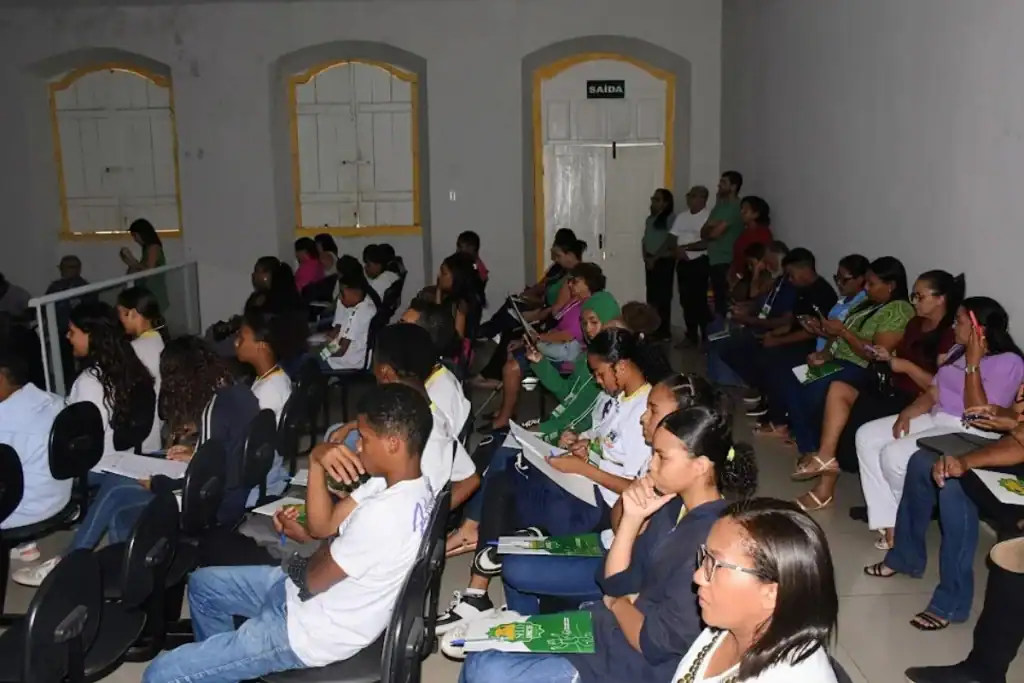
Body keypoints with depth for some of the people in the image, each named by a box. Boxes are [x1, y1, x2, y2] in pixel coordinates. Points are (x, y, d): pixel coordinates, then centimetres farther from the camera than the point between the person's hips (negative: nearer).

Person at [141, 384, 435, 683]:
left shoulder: (383, 514, -34)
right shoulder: (414, 488, -3)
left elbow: (313, 580, -19)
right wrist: (318, 463, -6)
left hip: (312, 633, -10)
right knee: (202, 583, 23)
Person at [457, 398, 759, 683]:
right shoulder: (673, 505, 2)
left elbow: (657, 643, -24)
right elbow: (615, 582, 4)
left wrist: (618, 603, -5)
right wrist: (632, 518, -9)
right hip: (615, 626, 9)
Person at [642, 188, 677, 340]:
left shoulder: (671, 218, -7)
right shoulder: (650, 219, 16)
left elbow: (670, 242, -13)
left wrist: (655, 258, -12)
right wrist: (646, 256, 2)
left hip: (664, 261, -7)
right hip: (650, 261, 7)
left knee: (663, 297, -8)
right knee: (651, 296, 7)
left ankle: (664, 331, -5)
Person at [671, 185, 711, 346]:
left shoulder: (709, 217, -9)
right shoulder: (681, 216, 12)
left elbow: (706, 243, -17)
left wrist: (685, 247, -13)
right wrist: (677, 250, -7)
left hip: (700, 263, -7)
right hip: (683, 263, 7)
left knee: (700, 301, -7)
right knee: (686, 300, 10)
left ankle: (706, 337, 2)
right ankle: (691, 336, 20)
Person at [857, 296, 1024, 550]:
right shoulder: (959, 351, 13)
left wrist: (973, 364, -21)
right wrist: (906, 414, -6)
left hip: (968, 434, -9)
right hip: (935, 418, 10)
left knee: (894, 456, -27)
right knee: (866, 436, -6)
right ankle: (888, 520, -10)